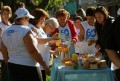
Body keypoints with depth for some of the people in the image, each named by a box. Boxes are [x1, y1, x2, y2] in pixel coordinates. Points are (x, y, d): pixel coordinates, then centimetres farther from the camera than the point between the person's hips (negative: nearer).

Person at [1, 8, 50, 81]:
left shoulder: (5, 33, 8)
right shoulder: (25, 30, -14)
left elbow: (5, 54, 12)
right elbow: (33, 51, -18)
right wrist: (44, 66, -13)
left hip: (13, 68, 7)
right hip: (28, 68, -7)